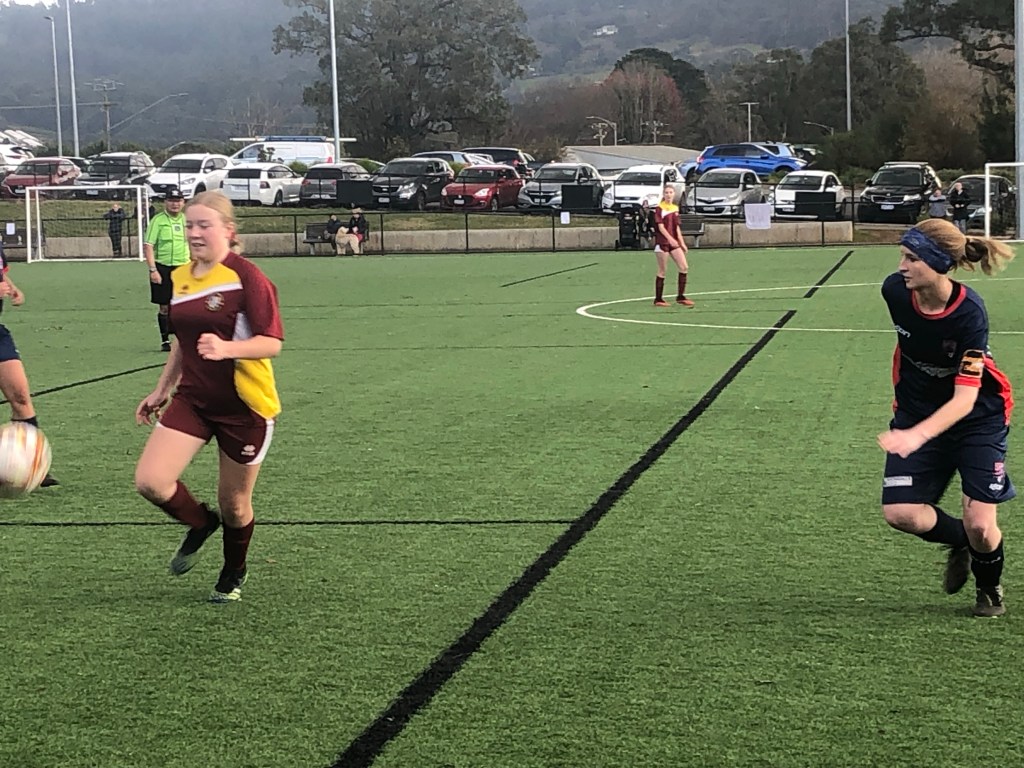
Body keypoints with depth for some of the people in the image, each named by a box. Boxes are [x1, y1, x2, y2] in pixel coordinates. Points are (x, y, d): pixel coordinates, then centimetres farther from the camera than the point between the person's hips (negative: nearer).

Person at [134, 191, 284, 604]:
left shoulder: (246, 276, -14)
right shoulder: (181, 277, 8)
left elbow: (272, 342, -18)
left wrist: (226, 348, -34)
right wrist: (161, 390, 23)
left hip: (244, 406, -5)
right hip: (192, 399, 6)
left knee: (234, 504, 6)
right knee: (150, 481, -13)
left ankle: (233, 575, 36)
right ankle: (200, 523, 19)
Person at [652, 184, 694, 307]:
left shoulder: (675, 208, 13)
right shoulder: (660, 208, -7)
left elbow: (677, 228, 16)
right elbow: (660, 226, -16)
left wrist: (682, 243, 11)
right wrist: (670, 238, -29)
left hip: (674, 242, 6)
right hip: (662, 242, -6)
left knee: (684, 267, -2)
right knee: (662, 271, -2)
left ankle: (680, 297, 5)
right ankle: (658, 299, 6)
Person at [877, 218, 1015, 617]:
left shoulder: (969, 312, -30)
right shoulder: (895, 291, -16)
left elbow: (965, 399, -32)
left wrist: (917, 436, -47)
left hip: (977, 417, -4)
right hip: (916, 411, 4)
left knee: (979, 525, -10)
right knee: (899, 512, -13)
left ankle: (990, 588, 25)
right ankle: (959, 543, 20)